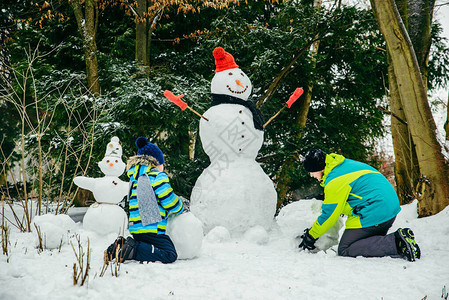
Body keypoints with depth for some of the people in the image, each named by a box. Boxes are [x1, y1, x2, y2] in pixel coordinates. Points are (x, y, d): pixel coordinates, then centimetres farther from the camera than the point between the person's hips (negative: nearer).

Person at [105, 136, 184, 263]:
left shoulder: (134, 177, 18)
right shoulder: (158, 176, -7)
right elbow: (171, 203, -6)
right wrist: (180, 207, 17)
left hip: (136, 228, 9)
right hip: (152, 229, -8)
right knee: (170, 255, -12)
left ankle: (123, 244, -2)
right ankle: (133, 250, -24)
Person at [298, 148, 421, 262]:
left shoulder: (335, 180, -15)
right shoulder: (344, 164, 16)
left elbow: (329, 215, -9)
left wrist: (311, 236, 4)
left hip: (374, 212, -10)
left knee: (345, 250, -6)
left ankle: (397, 243, -18)